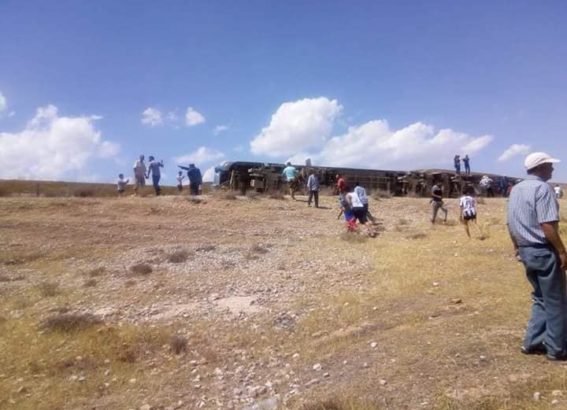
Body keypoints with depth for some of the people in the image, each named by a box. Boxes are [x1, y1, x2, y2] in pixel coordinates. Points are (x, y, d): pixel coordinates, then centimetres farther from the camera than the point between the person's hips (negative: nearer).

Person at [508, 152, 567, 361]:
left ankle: (532, 342, 22)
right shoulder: (542, 188, -15)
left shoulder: (515, 189, 11)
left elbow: (511, 223, 15)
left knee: (541, 298, 19)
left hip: (526, 251, 8)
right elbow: (547, 225, -23)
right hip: (544, 251, -8)